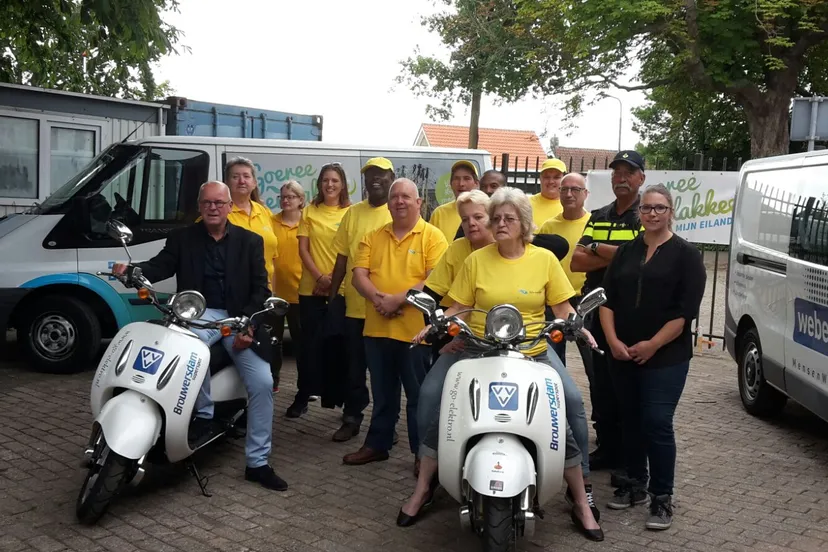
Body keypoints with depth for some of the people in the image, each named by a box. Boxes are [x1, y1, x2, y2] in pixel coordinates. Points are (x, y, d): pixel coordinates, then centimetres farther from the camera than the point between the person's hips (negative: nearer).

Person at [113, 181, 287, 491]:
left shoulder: (250, 241, 7)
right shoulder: (182, 238, 8)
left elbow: (260, 288, 2)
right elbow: (161, 265, -5)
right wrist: (132, 270, -27)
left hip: (239, 319, 1)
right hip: (200, 314, -1)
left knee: (262, 383, -14)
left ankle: (257, 463, -2)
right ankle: (204, 413, -14)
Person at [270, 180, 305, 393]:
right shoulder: (271, 221, 2)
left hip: (300, 290, -1)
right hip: (275, 289, 1)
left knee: (302, 338, 8)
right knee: (273, 337, 13)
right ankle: (272, 379, 26)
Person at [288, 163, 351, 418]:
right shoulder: (310, 211, 6)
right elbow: (303, 249, 2)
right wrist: (319, 276, -10)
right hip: (311, 288, 1)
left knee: (337, 343, 5)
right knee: (312, 343, 3)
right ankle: (303, 396, 10)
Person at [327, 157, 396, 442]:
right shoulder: (353, 213, 7)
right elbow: (342, 259, 11)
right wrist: (332, 296, 9)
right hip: (355, 306, 3)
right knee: (354, 367, 11)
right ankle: (351, 417, 24)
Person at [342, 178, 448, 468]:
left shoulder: (433, 237, -4)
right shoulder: (373, 237, 11)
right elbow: (359, 274, 3)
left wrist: (398, 300, -20)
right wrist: (377, 298, -16)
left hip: (416, 331, -5)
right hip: (378, 329, 5)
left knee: (419, 396, 6)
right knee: (382, 394, 18)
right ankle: (377, 444, 31)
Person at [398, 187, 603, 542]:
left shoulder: (545, 259, -1)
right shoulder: (477, 260, 0)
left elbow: (562, 307, 2)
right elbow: (458, 307, 2)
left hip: (531, 356, 0)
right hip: (478, 352, 1)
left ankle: (581, 502, 16)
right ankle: (423, 488, 4)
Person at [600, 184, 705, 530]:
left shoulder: (686, 254, -2)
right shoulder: (626, 251, 11)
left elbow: (686, 310, -10)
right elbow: (607, 298, 7)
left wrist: (653, 344, -14)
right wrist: (613, 340, -6)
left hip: (665, 357, -5)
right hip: (623, 355, 5)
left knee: (657, 424, -7)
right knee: (631, 421, 13)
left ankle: (662, 497, 5)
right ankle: (635, 485, 27)